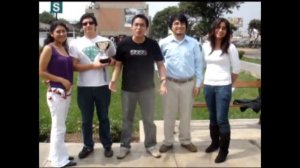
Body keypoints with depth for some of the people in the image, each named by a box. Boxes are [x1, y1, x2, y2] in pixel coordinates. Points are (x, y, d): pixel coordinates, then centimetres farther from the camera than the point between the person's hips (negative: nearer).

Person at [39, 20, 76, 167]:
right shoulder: (49, 48, -10)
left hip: (66, 91, 8)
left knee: (59, 125, 16)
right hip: (56, 92, -8)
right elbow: (41, 72, -13)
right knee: (59, 127, 0)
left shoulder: (65, 48, 11)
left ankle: (56, 154, 30)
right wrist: (61, 80, -16)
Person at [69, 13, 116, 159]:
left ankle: (107, 145, 25)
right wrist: (93, 65, -17)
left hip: (102, 86, 0)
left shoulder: (106, 41, 3)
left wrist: (107, 63, -11)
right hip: (84, 87, 0)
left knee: (103, 118, 12)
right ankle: (88, 146, 27)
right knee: (86, 119, 11)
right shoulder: (75, 43, 0)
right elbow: (74, 66, -7)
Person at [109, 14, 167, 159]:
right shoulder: (124, 44, -5)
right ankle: (125, 146, 26)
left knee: (149, 118, 11)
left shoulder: (152, 44, -5)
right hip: (128, 88, 0)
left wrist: (163, 80, -14)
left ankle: (151, 145, 28)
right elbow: (118, 64, -1)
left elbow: (160, 64, -1)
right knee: (127, 118, 12)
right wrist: (113, 80, -15)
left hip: (147, 88, 0)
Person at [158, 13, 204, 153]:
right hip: (170, 83, 0)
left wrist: (198, 84, -1)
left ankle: (185, 141, 29)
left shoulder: (193, 43, -2)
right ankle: (168, 142, 23)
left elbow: (199, 63, 1)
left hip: (188, 83, 1)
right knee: (169, 114, 8)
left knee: (186, 114, 13)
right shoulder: (164, 43, -3)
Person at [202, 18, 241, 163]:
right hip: (208, 86, 4)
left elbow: (236, 69, -2)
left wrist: (228, 84, 6)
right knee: (212, 117, 16)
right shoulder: (206, 46, 4)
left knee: (221, 119, -2)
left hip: (223, 87, -4)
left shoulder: (230, 47, -8)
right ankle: (215, 143, 33)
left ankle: (224, 150, 10)